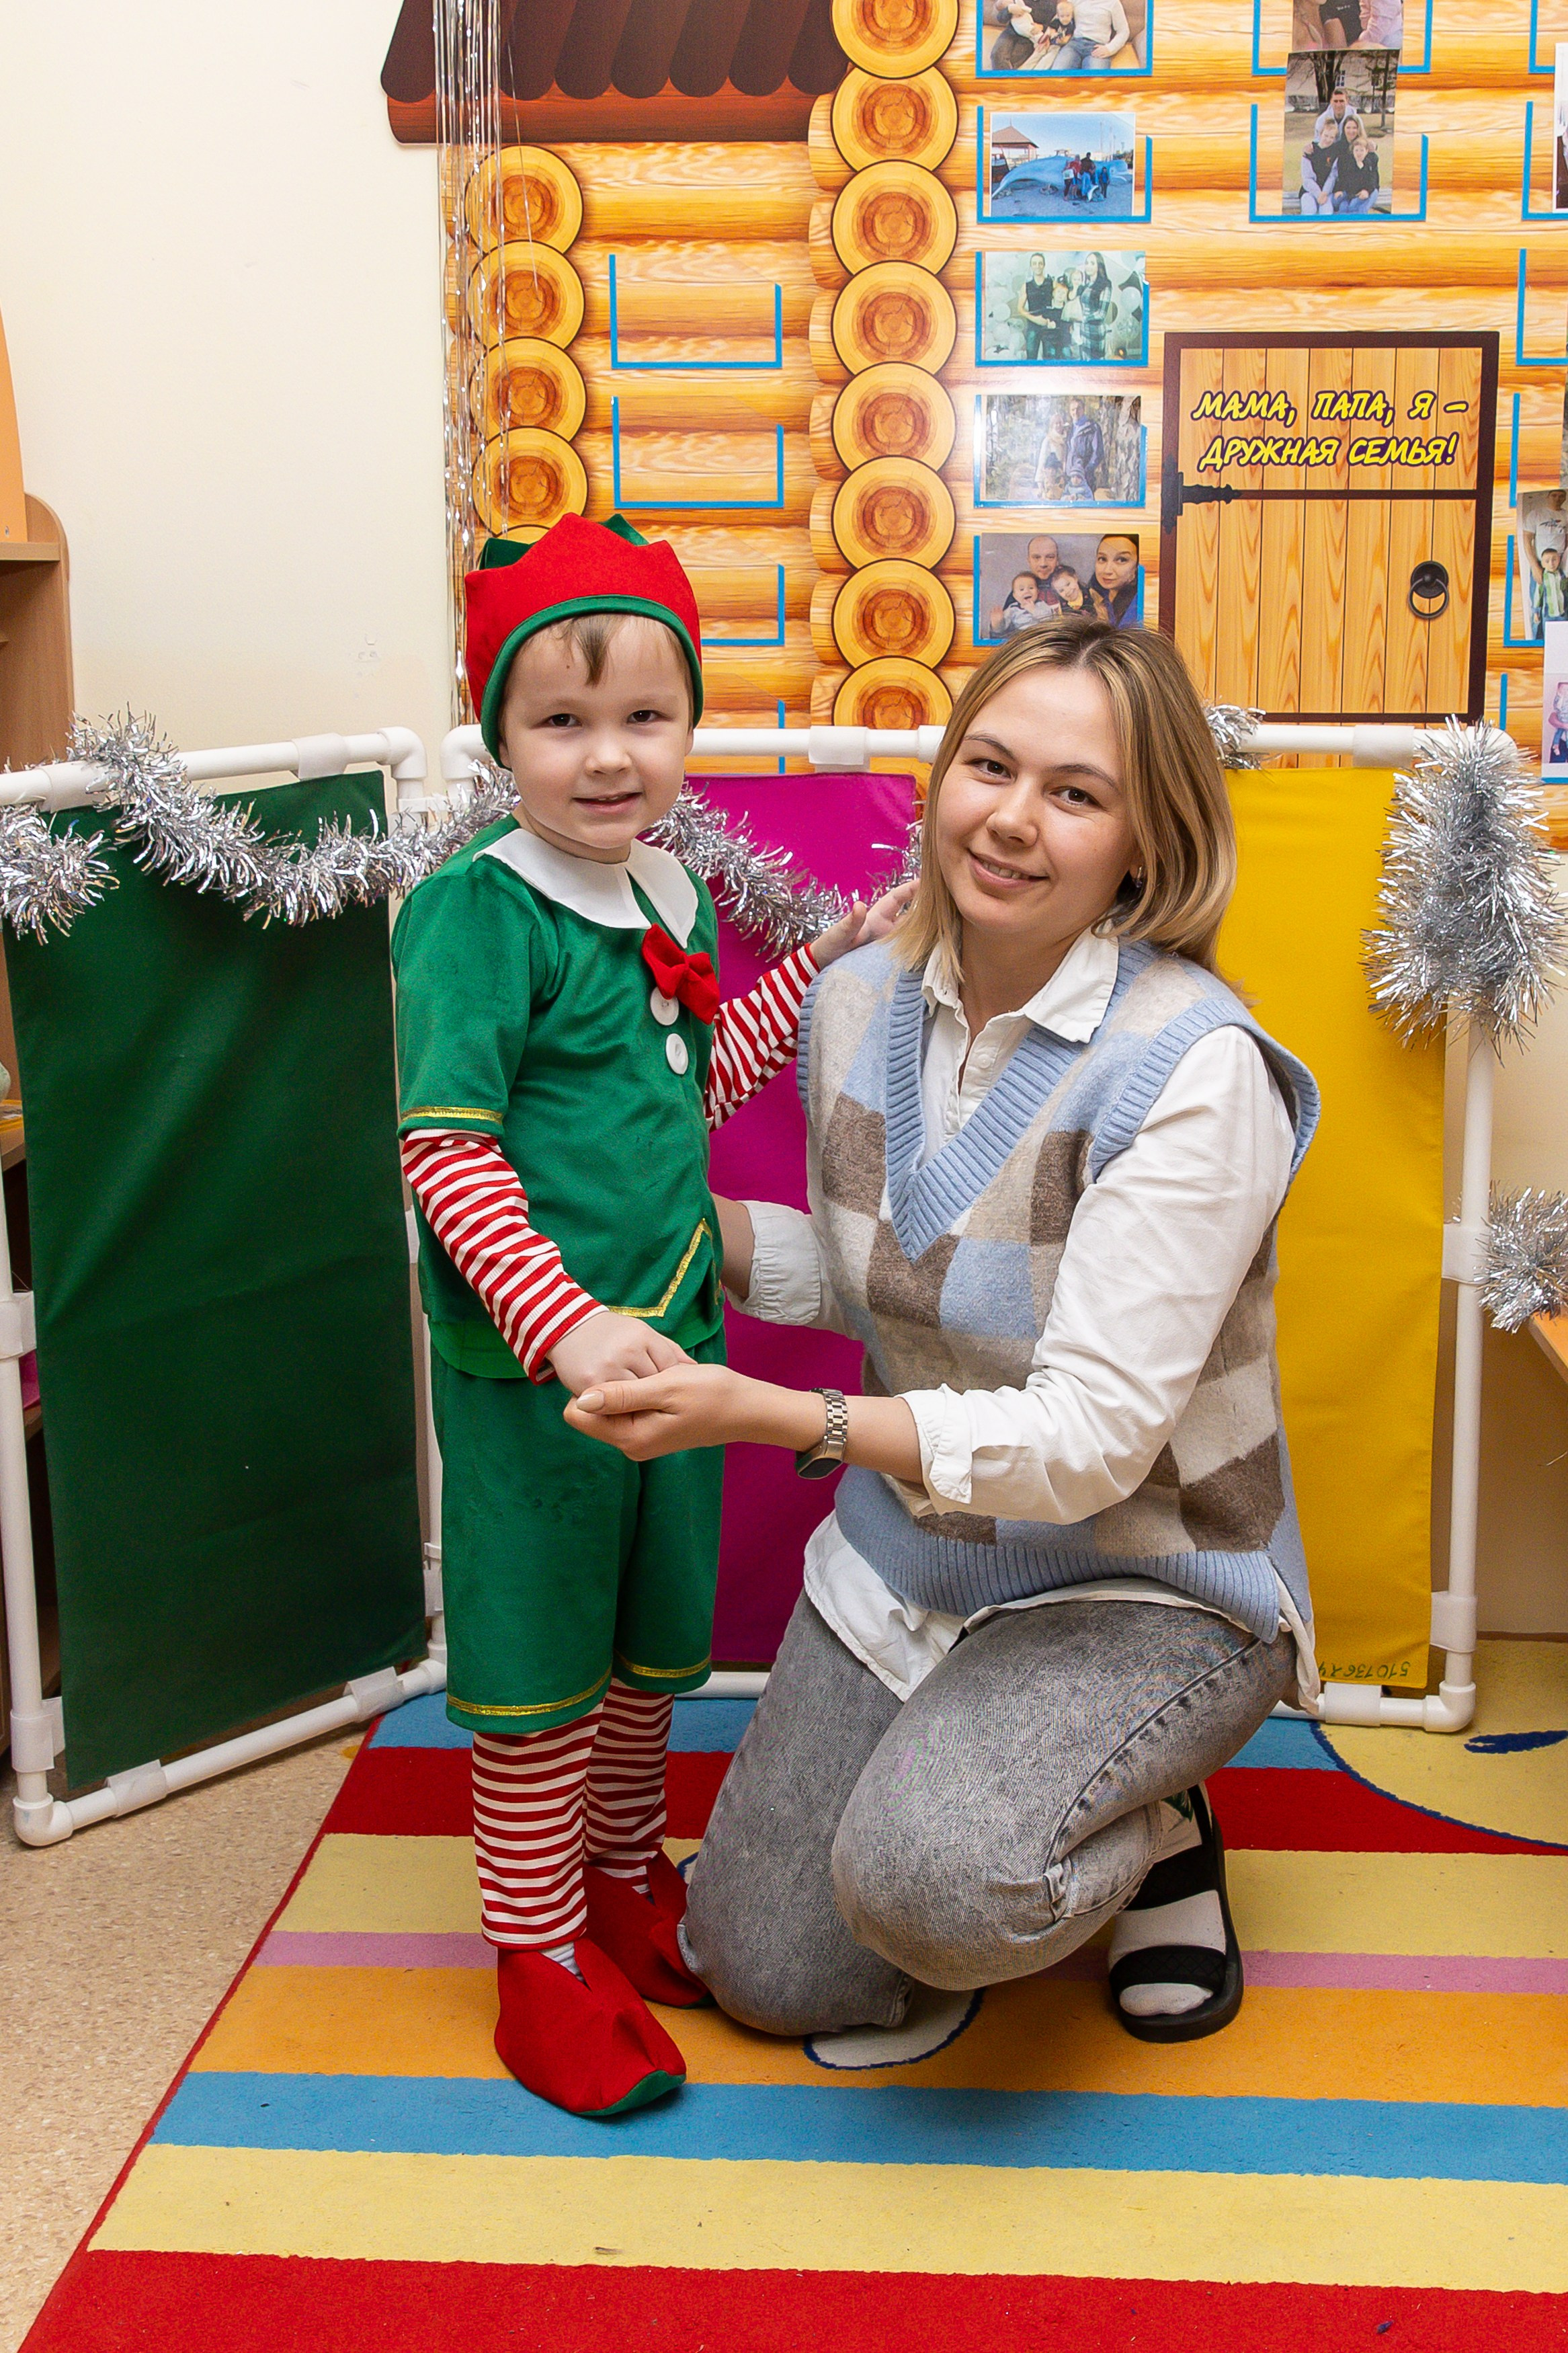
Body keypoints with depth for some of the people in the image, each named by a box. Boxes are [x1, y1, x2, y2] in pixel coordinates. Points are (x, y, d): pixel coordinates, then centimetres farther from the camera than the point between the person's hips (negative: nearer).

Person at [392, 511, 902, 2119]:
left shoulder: (673, 899, 6)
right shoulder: (476, 911, -17)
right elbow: (444, 1150, -21)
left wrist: (824, 964, 16)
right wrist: (564, 1322, -30)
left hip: (673, 1339, 7)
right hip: (531, 1370, -7)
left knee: (652, 1645, 21)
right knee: (536, 1666, 7)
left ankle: (625, 1882, 42)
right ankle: (541, 1958, 23)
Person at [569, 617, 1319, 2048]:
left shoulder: (1192, 1066, -25)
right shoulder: (860, 1004, -5)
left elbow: (1089, 1437, -28)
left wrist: (764, 1415, -34)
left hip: (1143, 1586, -6)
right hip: (901, 1561, 6)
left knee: (930, 1884, -32)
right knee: (765, 1974, 8)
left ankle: (1155, 1830, 2)